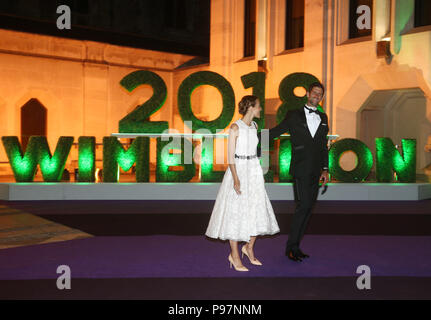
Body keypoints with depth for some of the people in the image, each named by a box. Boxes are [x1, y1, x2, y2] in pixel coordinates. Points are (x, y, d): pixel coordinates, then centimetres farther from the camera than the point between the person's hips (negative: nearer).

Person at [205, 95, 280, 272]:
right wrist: (236, 179, -21)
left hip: (254, 171, 7)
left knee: (258, 212, 6)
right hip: (239, 170, -7)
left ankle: (249, 247, 26)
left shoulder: (254, 126, 10)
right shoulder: (235, 127, -11)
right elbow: (230, 155, -14)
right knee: (236, 212, -1)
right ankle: (234, 255, 10)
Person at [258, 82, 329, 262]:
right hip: (301, 169, -5)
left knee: (308, 208, 5)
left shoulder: (323, 118, 17)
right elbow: (275, 132, 6)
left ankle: (295, 246, 13)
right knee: (303, 206, -11)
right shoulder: (294, 115, 5)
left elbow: (324, 145, 17)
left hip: (315, 171, 5)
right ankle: (291, 247, 0)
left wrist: (325, 169, 12)